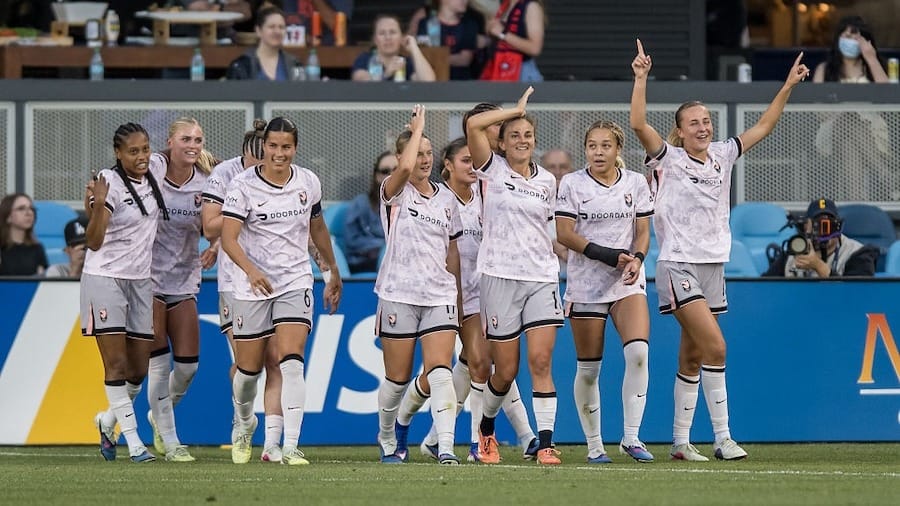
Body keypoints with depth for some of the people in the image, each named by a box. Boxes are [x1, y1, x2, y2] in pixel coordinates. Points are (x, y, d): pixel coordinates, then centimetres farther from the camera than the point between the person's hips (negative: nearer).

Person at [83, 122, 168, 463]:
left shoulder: (155, 171, 0)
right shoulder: (111, 183, -17)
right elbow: (93, 242, -25)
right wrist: (97, 205, -40)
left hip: (140, 281, 6)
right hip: (105, 278, -6)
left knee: (139, 368, 8)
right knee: (116, 364, -8)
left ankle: (107, 421, 31)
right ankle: (133, 441, -5)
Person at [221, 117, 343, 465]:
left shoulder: (308, 182, 3)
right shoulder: (243, 185, -10)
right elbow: (228, 237, -19)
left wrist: (334, 271, 26)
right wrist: (251, 270, -35)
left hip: (296, 282, 1)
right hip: (253, 286, -1)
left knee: (291, 361, -16)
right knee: (249, 367, 9)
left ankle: (290, 447, -19)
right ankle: (243, 424, 41)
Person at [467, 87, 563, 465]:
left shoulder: (547, 181, 12)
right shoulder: (493, 170, 1)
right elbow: (474, 124, -12)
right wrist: (517, 109, -3)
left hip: (542, 277, 3)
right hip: (500, 277, -2)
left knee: (541, 360, -10)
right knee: (506, 370, 1)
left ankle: (545, 444, -13)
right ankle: (486, 428, 28)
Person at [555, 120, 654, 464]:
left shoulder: (636, 183, 8)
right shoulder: (572, 184, 0)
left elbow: (643, 232, 9)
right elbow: (564, 233, -6)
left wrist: (636, 259, -13)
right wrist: (608, 255, -16)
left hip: (628, 281, 1)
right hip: (585, 283, -1)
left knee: (638, 351, -20)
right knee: (588, 368, 2)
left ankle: (631, 437, -14)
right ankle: (594, 445, 14)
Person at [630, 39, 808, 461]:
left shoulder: (722, 157, 11)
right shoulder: (669, 159, -4)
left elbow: (762, 128, 17)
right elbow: (638, 124, -18)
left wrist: (787, 87, 13)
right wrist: (641, 78, -23)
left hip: (713, 267, 6)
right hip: (679, 266, -6)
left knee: (692, 358, 9)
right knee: (715, 346, -18)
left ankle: (681, 442, 13)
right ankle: (722, 437, -17)